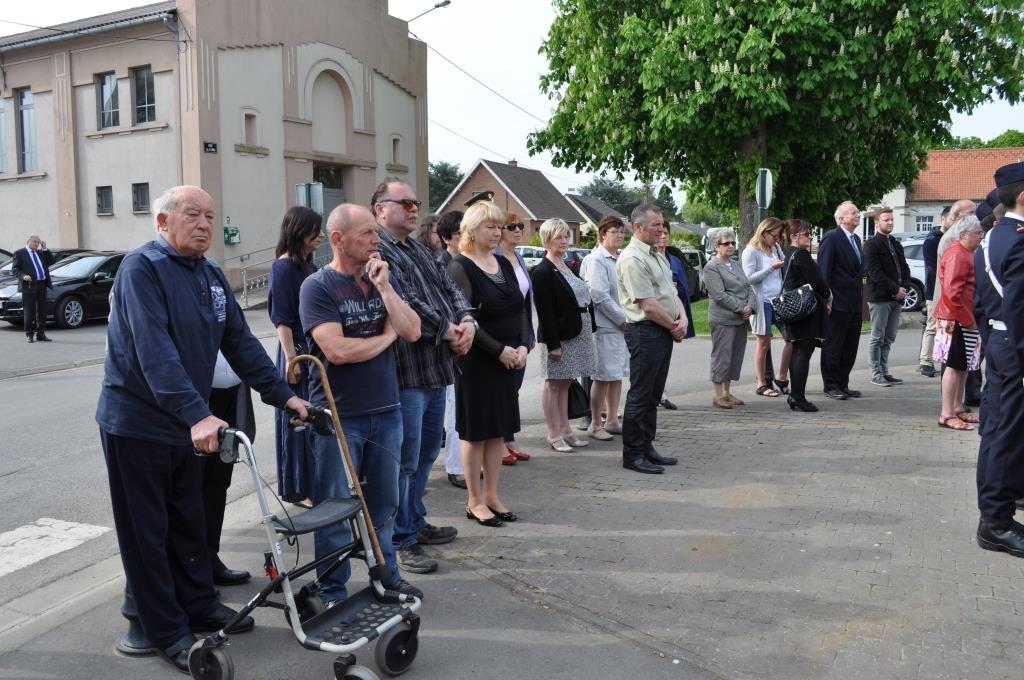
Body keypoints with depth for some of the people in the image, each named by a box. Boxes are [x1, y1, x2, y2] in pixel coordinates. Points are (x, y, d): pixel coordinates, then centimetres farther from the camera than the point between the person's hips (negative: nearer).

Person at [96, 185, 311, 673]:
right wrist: (196, 414, -39)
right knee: (147, 532, 5)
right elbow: (155, 351, -30)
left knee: (189, 523, 18)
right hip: (136, 422, -7)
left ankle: (200, 607, 33)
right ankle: (166, 631, 16)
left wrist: (282, 395, 1)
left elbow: (240, 341, 9)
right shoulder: (142, 267, -18)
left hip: (186, 424, 8)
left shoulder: (211, 275, 7)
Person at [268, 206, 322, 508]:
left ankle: (313, 482, 26)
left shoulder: (309, 265, 10)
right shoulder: (283, 268, -13)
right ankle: (296, 489, 14)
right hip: (297, 351, -8)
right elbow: (282, 318, -16)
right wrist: (291, 358, -20)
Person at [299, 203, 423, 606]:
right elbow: (338, 350, -21)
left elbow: (412, 332, -2)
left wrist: (383, 287, -12)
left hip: (386, 411, 5)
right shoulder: (318, 287, -10)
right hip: (338, 417, -5)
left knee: (384, 502, 18)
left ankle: (387, 575, 35)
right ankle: (333, 592, 21)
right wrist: (386, 336, -6)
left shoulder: (383, 279, 8)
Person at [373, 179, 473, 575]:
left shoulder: (420, 250, 20)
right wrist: (447, 330, -12)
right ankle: (402, 540, 10)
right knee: (406, 460, -2)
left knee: (426, 453, 20)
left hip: (437, 368, 10)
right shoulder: (377, 250, -12)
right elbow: (404, 301, -21)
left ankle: (416, 522, 34)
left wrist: (467, 320, -5)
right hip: (406, 371, -10)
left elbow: (449, 287, 15)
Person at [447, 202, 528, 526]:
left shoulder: (504, 264, 12)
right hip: (476, 362, -7)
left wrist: (522, 346, -2)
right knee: (475, 432, 2)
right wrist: (500, 350, -17)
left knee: (499, 430, 11)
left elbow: (520, 308, 14)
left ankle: (491, 495, 22)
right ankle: (474, 501, 14)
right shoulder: (460, 267, -9)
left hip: (507, 361, 7)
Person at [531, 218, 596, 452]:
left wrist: (589, 327, 13)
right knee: (553, 384, 0)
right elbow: (544, 311, -17)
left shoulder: (566, 266, 15)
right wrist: (553, 343, -20)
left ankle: (565, 430, 22)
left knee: (564, 384, 14)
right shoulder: (543, 272, -12)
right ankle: (553, 434, 7)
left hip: (575, 334, 8)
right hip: (558, 336, -8)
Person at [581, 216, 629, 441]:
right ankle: (595, 424, 9)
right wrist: (622, 319, -13)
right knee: (603, 377, -2)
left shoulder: (621, 258, 13)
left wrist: (627, 317, 5)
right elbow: (600, 296, -17)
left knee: (617, 375, 13)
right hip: (605, 326, -8)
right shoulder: (596, 260, -12)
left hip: (622, 325, 8)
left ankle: (612, 420, 23)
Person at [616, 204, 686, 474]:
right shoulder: (632, 259, -15)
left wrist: (683, 319, 2)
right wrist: (674, 326, -8)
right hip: (646, 331, -10)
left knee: (653, 395, 15)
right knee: (640, 396, -3)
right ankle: (632, 454, 5)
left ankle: (646, 447, 24)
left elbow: (671, 292, 19)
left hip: (665, 331, 10)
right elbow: (647, 304, -19)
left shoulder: (658, 256, 17)